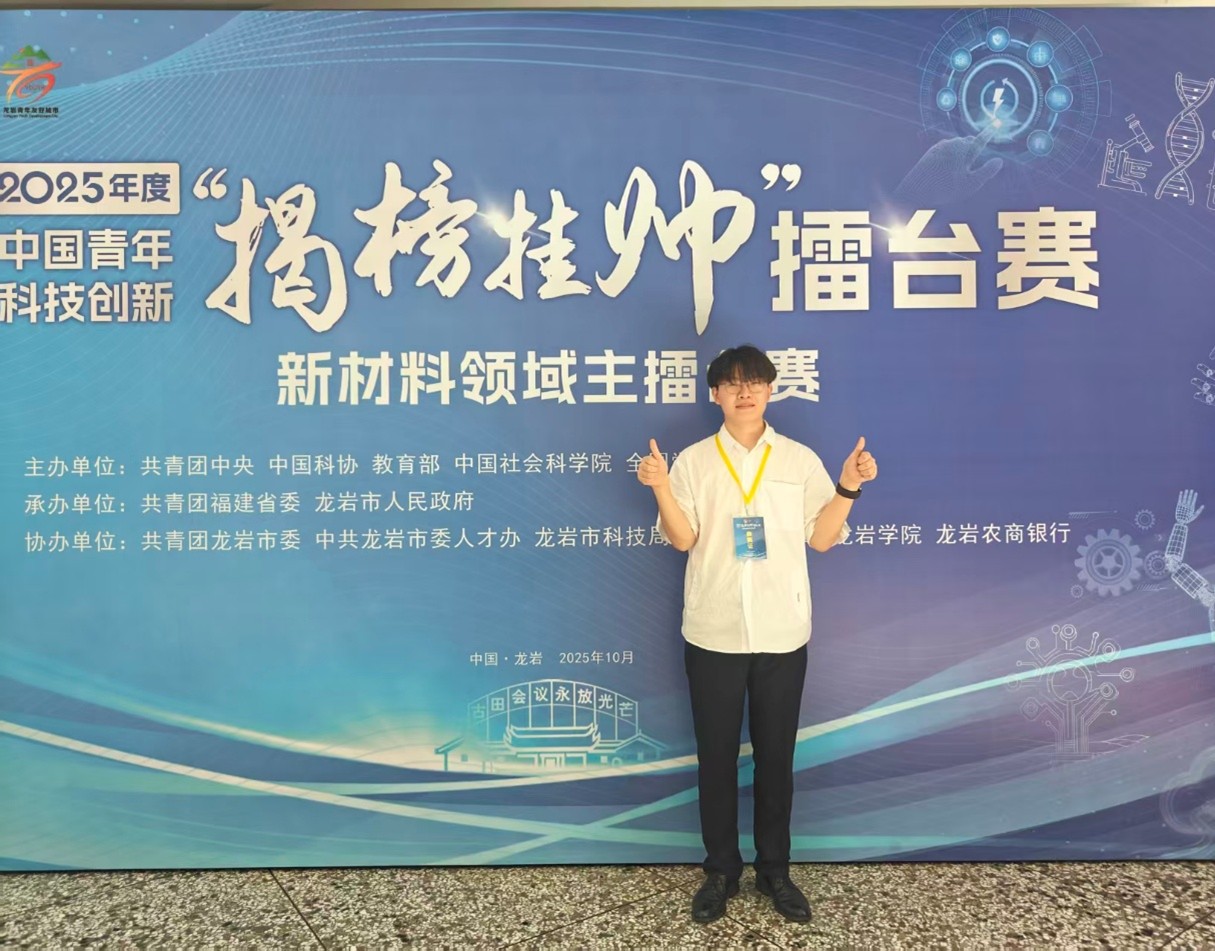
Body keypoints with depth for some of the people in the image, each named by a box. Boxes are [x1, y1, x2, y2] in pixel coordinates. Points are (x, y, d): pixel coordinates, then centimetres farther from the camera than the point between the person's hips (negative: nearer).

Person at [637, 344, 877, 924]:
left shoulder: (800, 459, 4)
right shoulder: (694, 460, 1)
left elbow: (822, 538, 1)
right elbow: (683, 539, -5)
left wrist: (849, 487, -11)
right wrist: (660, 487, -19)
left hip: (782, 634, 1)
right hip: (713, 634, 0)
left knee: (776, 755, 11)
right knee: (716, 756, 9)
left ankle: (775, 870, 28)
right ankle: (721, 871, 25)